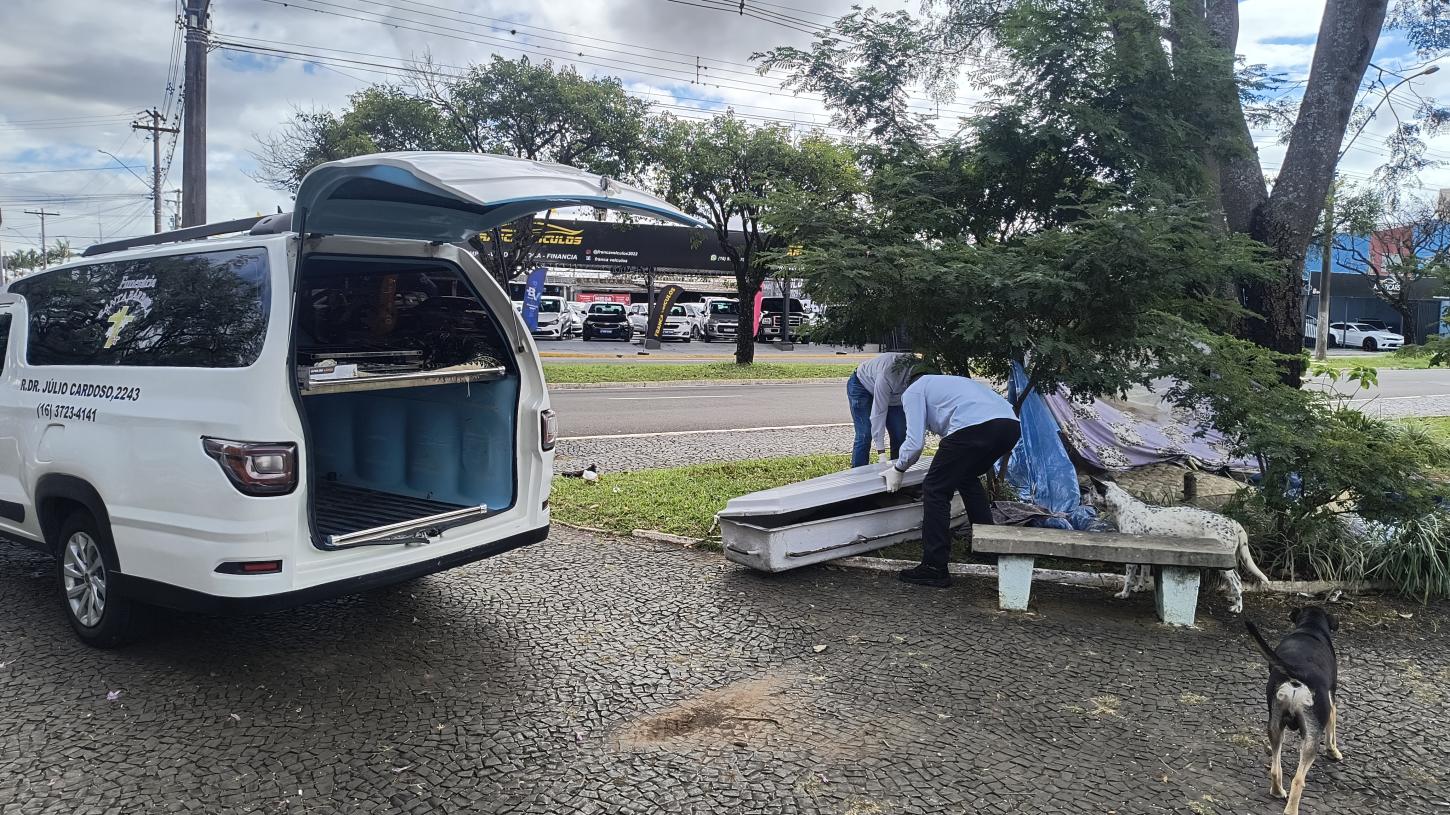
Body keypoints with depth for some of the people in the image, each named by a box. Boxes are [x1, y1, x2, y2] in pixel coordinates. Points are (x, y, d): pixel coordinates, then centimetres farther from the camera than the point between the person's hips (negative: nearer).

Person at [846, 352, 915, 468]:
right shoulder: (887, 375, -42)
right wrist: (881, 451, -37)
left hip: (892, 394, 5)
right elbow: (879, 411, -37)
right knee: (865, 435, -13)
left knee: (900, 434, -5)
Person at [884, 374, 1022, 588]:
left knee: (935, 489, 4)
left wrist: (898, 469, 25)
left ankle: (934, 569, 3)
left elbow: (914, 442, 7)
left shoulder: (912, 392, 17)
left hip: (975, 426, -8)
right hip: (1012, 424, 8)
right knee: (968, 478, 31)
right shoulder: (943, 384, 40)